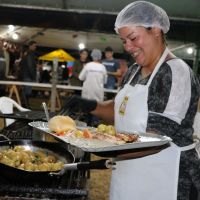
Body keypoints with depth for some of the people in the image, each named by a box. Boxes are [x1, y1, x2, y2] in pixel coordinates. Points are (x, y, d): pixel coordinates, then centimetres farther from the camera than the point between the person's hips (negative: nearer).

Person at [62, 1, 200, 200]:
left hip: (161, 179, -7)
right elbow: (120, 111, 13)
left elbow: (157, 139, -23)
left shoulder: (177, 73, -17)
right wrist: (91, 106, -6)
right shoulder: (134, 71, 8)